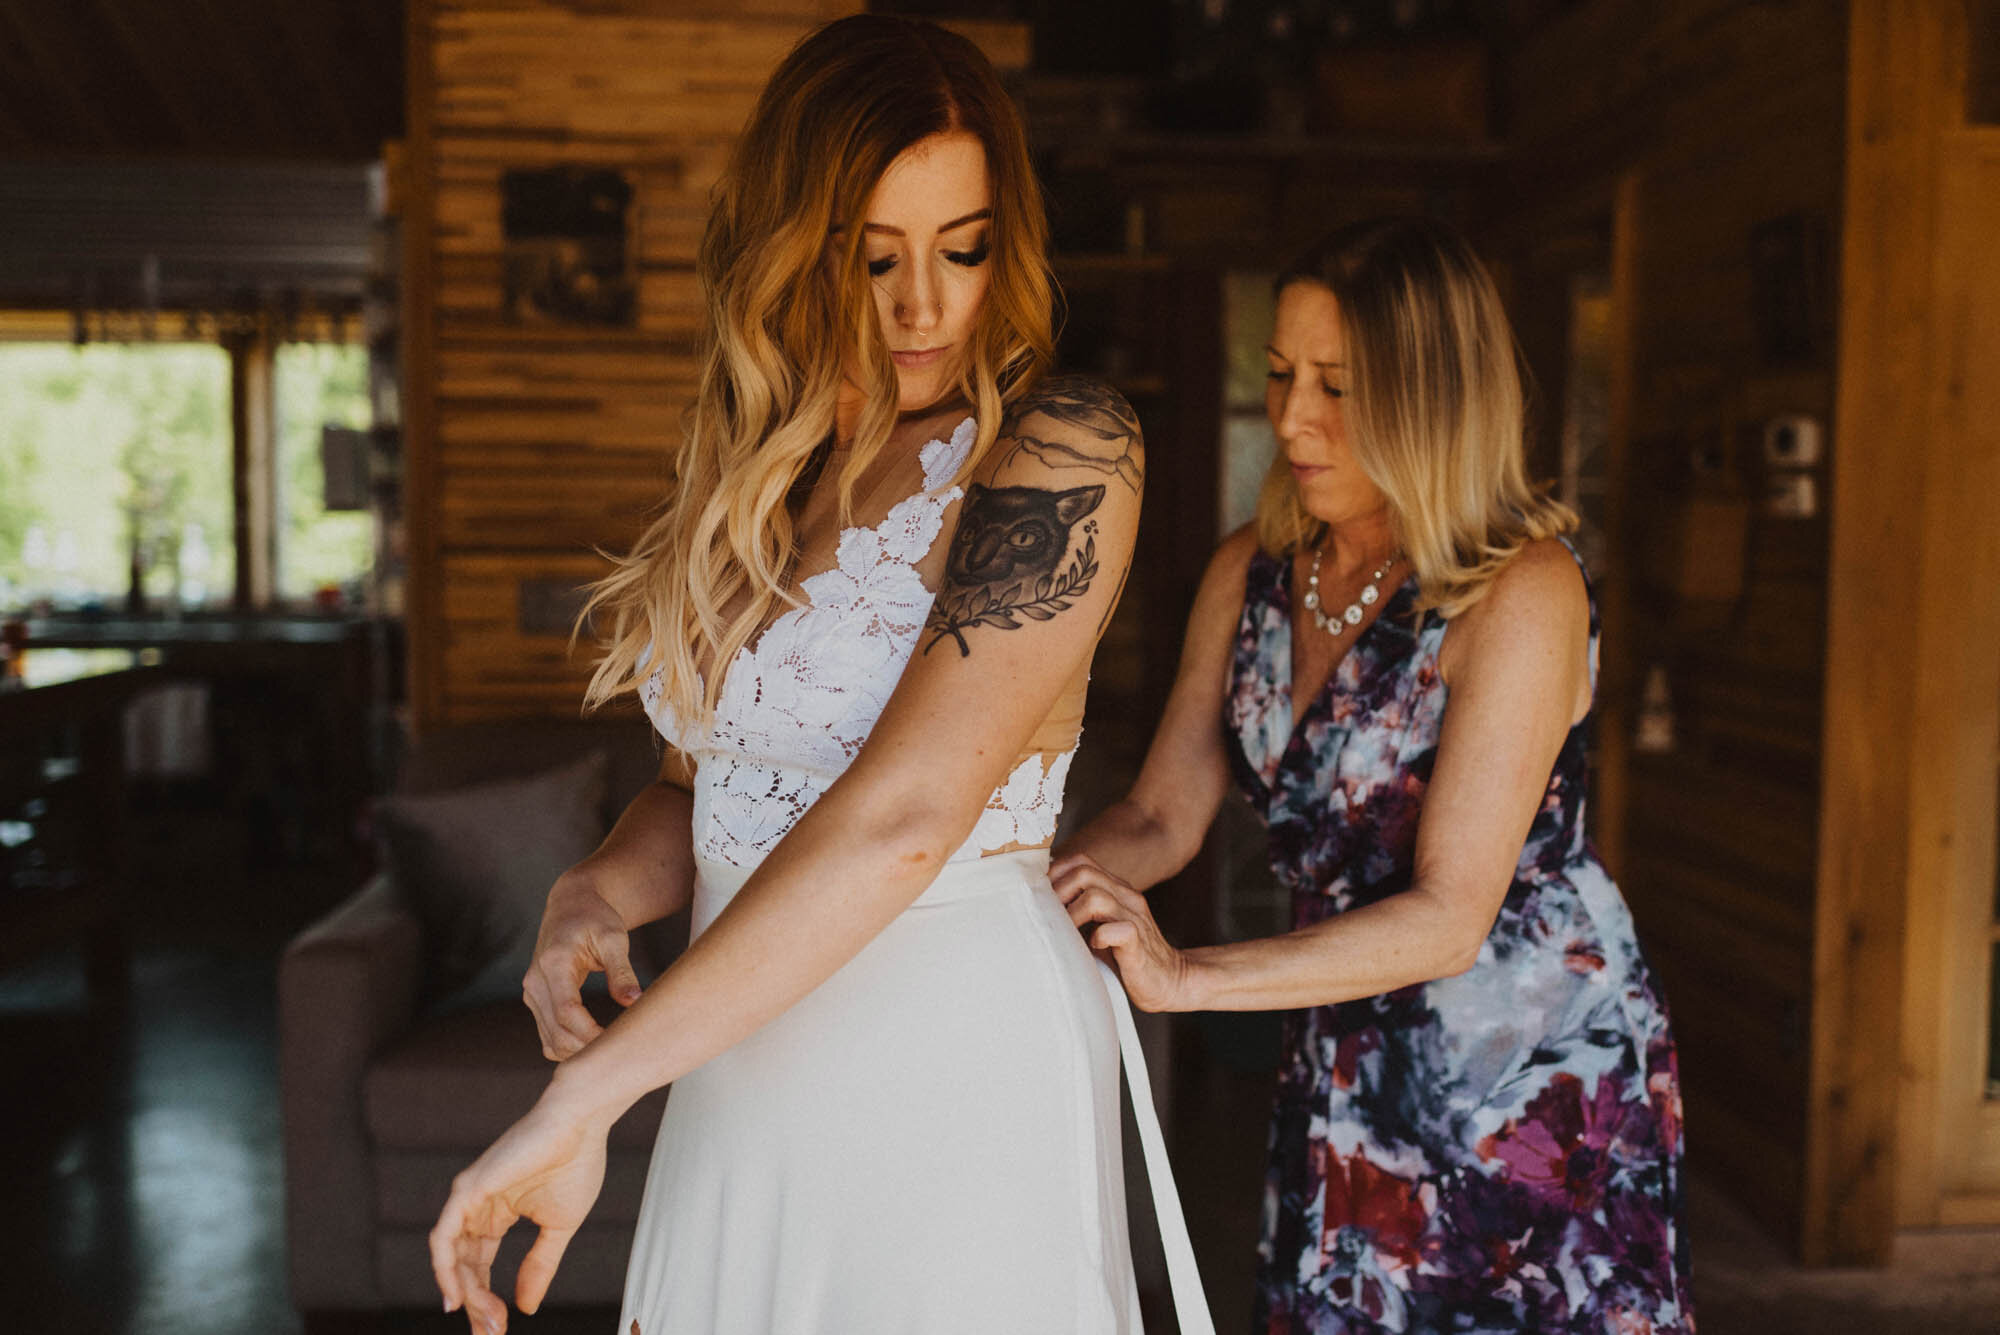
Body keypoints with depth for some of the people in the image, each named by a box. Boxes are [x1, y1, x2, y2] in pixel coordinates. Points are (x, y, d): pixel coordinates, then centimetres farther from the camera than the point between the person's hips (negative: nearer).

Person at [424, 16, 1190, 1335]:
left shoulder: (1064, 448, -14)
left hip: (957, 1062, -5)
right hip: (745, 1067, 6)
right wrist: (591, 899, -9)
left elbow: (906, 813, -25)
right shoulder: (757, 476, 7)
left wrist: (583, 1100, -26)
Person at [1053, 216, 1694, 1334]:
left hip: (1540, 1070, -5)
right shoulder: (1252, 573, -1)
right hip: (1349, 1065, 5)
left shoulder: (1523, 592, -21)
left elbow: (1448, 916, -26)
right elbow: (1162, 817, 0)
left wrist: (1182, 977, -34)